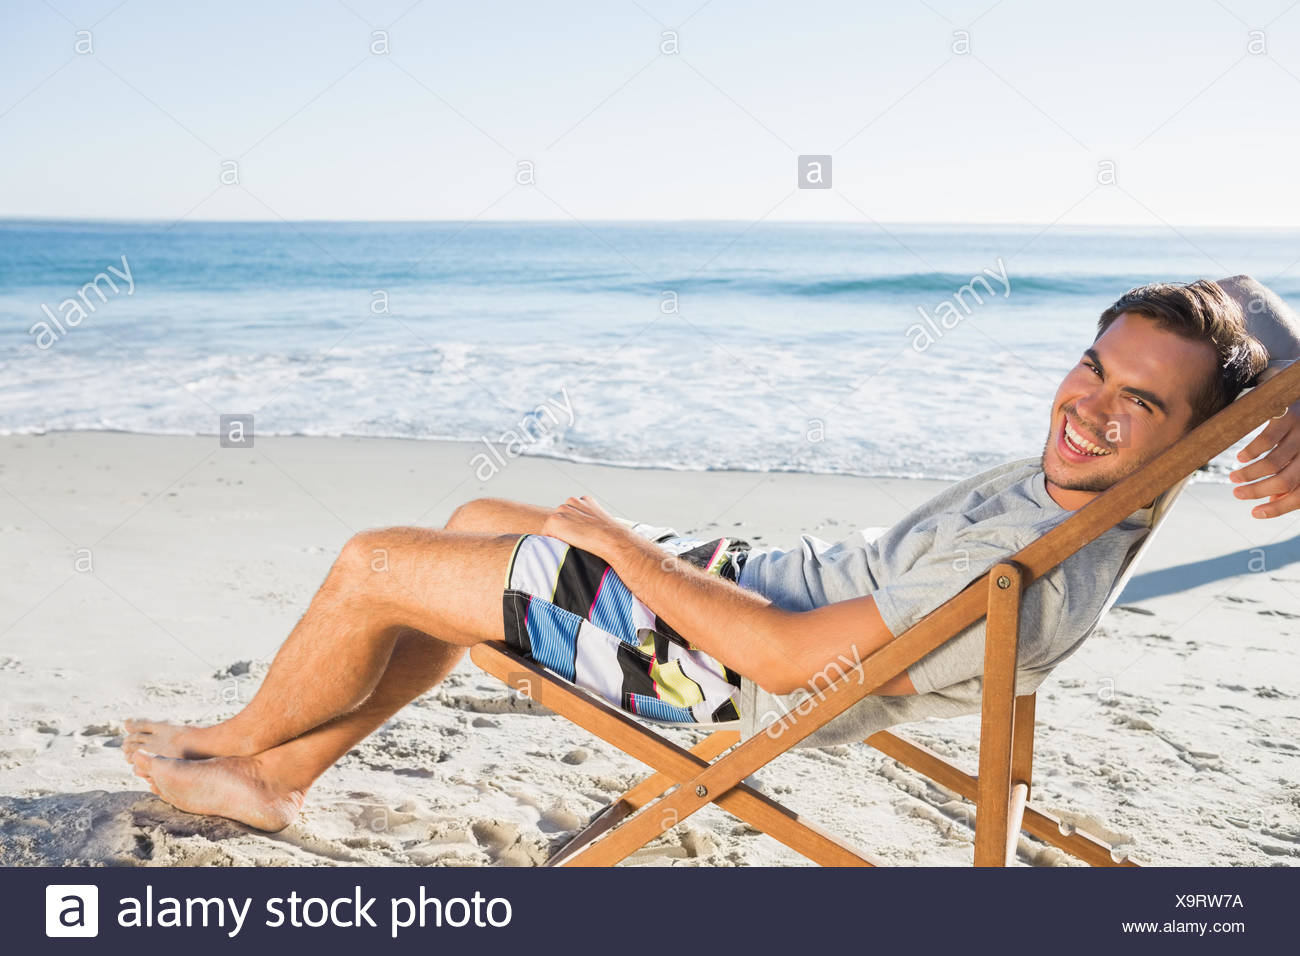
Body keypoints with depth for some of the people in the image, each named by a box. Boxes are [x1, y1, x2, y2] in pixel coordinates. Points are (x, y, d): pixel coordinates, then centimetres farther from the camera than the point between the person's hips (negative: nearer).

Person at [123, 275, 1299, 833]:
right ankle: (277, 777, 32)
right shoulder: (1097, 489, -9)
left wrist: (615, 539, -18)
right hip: (757, 579, 10)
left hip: (696, 651, -9)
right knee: (477, 521, 21)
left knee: (373, 566, -3)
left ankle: (239, 738, 30)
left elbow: (790, 657, -30)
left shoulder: (1021, 580, -34)